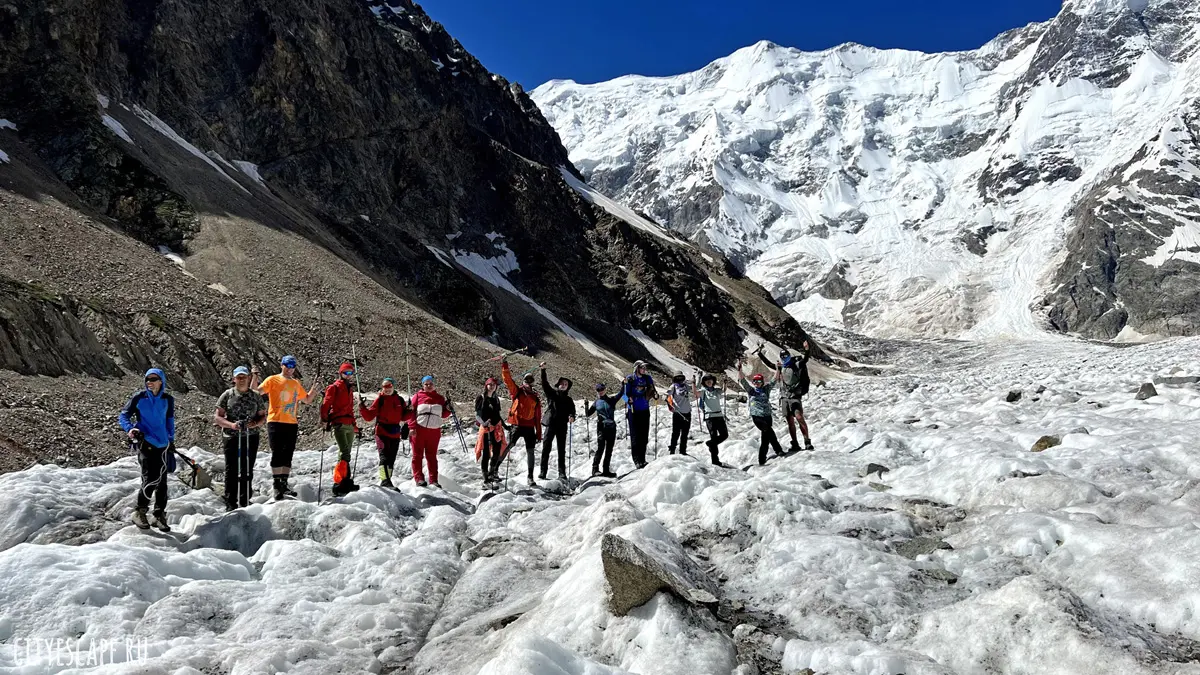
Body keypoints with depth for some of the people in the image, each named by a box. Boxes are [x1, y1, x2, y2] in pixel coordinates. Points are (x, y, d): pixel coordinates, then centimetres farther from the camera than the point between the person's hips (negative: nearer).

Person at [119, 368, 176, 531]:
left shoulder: (168, 400, 7)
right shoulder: (139, 397, -2)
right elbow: (124, 415, 3)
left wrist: (171, 440, 20)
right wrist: (130, 428, -16)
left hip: (163, 444, 4)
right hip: (145, 443, -4)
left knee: (162, 481, 6)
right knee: (150, 480, -12)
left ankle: (159, 515, 17)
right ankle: (140, 512, 6)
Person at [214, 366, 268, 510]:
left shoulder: (256, 396, 9)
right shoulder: (227, 395, 3)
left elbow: (263, 417, 12)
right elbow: (217, 417, 1)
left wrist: (255, 423, -10)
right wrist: (231, 425, -17)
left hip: (251, 437, 2)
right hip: (231, 437, -2)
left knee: (247, 471, 7)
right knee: (231, 470, -1)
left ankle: (245, 502, 16)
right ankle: (230, 503, 5)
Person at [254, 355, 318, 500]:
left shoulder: (296, 383, 18)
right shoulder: (273, 380, 2)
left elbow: (307, 400, 26)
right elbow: (256, 392, -9)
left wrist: (314, 390, 11)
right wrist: (255, 378, -21)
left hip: (292, 423, 5)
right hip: (276, 422, -5)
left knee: (288, 455, 6)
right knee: (277, 453, -5)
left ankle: (284, 484, 12)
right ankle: (276, 484, -1)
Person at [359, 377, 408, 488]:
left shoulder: (400, 400, 10)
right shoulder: (379, 399, 0)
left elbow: (403, 417, 16)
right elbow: (369, 416, -3)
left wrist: (409, 409, -1)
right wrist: (362, 408, -19)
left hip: (395, 433, 5)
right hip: (382, 432, -5)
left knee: (391, 459, 10)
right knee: (384, 457, -18)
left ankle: (387, 480, 20)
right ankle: (385, 480, -25)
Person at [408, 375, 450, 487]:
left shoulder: (440, 398, 12)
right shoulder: (418, 396, 3)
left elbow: (443, 415, 16)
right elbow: (411, 412, -2)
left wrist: (448, 410, -5)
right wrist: (412, 427, -12)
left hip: (434, 431, 2)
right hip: (419, 430, -2)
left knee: (432, 456, 7)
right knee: (417, 455, 1)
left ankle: (433, 480, 8)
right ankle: (419, 478, 6)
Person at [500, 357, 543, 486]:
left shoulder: (535, 398, 13)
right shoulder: (517, 392, 7)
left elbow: (537, 417, 14)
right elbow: (508, 380, -6)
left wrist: (539, 434, 12)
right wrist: (504, 366, -17)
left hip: (529, 427, 3)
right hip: (517, 425, -3)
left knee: (530, 451, 2)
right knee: (508, 446, -11)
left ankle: (530, 477, 9)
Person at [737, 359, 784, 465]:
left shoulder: (766, 389, 13)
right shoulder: (750, 390, 7)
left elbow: (774, 380, 9)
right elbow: (742, 380, -2)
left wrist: (778, 369, -2)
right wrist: (739, 369, -13)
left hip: (767, 415, 3)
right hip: (756, 415, -3)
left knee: (765, 436, 2)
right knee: (769, 432, -18)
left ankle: (762, 460, 9)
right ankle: (778, 450, -10)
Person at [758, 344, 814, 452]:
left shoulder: (797, 365, -2)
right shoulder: (781, 367, 13)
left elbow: (805, 359, -18)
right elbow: (769, 364, 24)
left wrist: (807, 350, -35)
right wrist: (760, 354, 26)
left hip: (795, 396, -6)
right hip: (785, 397, 6)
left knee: (799, 417, -18)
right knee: (790, 421, 5)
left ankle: (807, 442, -16)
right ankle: (795, 445, 9)